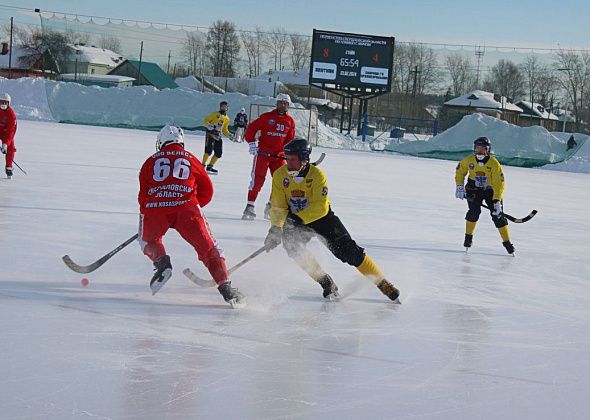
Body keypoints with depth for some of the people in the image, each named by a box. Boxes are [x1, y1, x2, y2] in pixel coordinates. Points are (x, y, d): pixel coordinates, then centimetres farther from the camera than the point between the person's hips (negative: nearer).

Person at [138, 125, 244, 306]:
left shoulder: (150, 161, 24)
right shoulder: (190, 159, 24)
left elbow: (143, 195, 22)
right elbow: (207, 191, 25)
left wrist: (145, 217, 36)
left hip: (154, 208, 1)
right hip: (186, 207, -1)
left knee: (148, 239, 29)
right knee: (207, 247, 6)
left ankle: (161, 262, 0)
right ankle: (225, 287, -9)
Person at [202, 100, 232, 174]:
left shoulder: (227, 118, 17)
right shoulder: (215, 114, 1)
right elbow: (205, 121, 0)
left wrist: (229, 135, 8)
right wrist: (209, 125, -20)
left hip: (218, 136, 6)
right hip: (210, 134, -6)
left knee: (219, 153, 1)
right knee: (209, 150, -19)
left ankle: (210, 166, 12)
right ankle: (203, 165, -15)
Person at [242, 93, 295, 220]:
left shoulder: (290, 121, 9)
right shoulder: (267, 117, -3)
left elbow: (290, 139, 16)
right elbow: (251, 128, 0)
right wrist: (251, 143, -10)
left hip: (279, 155, 4)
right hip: (263, 153, -4)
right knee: (257, 179, -9)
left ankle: (271, 207, 15)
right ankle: (250, 207, -5)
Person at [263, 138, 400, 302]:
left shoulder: (317, 175, -23)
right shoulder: (280, 175, -15)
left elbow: (321, 207, -30)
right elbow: (278, 207, -15)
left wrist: (299, 218, -42)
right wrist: (276, 228, -32)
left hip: (321, 216, -2)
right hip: (295, 219, 2)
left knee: (347, 250, -11)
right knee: (292, 246, -27)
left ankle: (382, 283, 0)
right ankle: (326, 283, -13)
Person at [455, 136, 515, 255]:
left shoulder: (494, 164, -23)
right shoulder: (469, 160, -13)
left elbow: (499, 183, -25)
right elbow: (460, 171, 7)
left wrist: (497, 201, -32)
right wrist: (459, 186, -3)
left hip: (491, 190, -2)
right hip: (474, 188, 2)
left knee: (497, 215, -8)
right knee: (474, 211, -18)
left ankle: (507, 242, 1)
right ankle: (468, 236, 1)